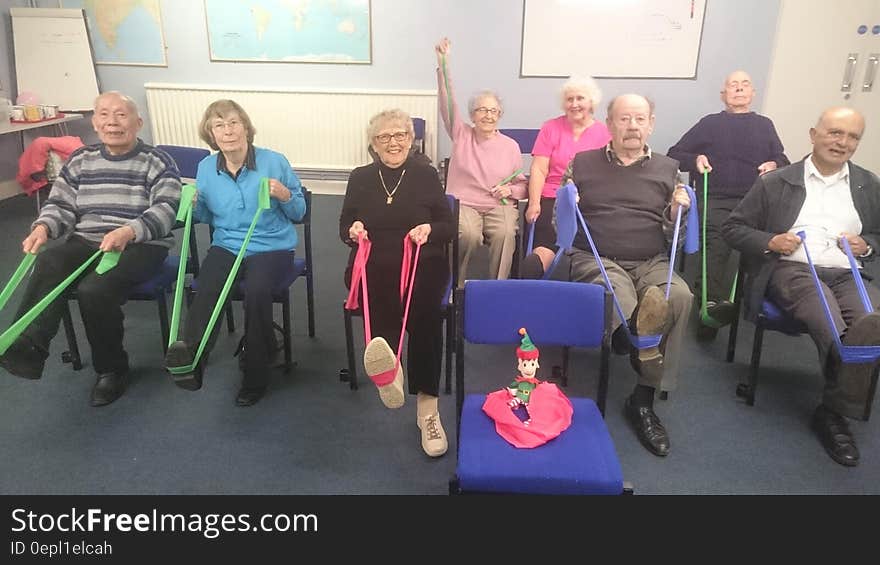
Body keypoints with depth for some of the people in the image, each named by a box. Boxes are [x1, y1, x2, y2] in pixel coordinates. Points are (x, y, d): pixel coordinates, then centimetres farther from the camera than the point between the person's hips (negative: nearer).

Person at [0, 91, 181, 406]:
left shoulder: (157, 162, 2)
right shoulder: (80, 160, 18)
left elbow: (164, 210, -11)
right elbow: (60, 205, 14)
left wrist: (128, 232, -30)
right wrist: (43, 227, -10)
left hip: (140, 246, -4)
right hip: (85, 242, 4)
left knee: (94, 290, -31)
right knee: (49, 262, -30)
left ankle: (111, 369, -9)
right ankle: (28, 347, -40)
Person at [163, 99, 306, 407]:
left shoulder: (274, 162, -3)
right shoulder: (206, 168, 7)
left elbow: (299, 213, 4)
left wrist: (285, 196, -17)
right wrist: (194, 205, -2)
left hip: (272, 247, -3)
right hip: (226, 245, 3)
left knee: (256, 290, -33)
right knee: (206, 286, -30)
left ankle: (255, 375, -20)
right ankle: (191, 353, -47)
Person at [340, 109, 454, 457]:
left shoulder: (426, 175, 12)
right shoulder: (360, 178, 16)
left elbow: (449, 228, 10)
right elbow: (344, 229, 18)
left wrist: (429, 230, -12)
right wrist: (353, 230, -6)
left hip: (423, 264, -1)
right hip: (372, 265, 2)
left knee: (423, 305, -34)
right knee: (379, 292, -37)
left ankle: (427, 406, -38)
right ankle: (388, 365, -59)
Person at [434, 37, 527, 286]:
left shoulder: (511, 145, 9)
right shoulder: (461, 134, 7)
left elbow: (522, 185, 15)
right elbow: (448, 102, -6)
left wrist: (510, 190, -9)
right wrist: (443, 63, -17)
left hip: (500, 206, 1)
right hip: (463, 203, -1)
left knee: (505, 234, -32)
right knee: (468, 234, -33)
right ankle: (456, 286, -11)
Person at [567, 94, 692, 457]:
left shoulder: (667, 168, 14)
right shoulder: (583, 162, 11)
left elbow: (673, 236, 15)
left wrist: (676, 213, -6)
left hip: (652, 262, 2)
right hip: (596, 259, -1)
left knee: (680, 297, -28)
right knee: (614, 291, -37)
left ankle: (644, 399, -18)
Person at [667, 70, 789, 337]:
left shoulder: (764, 125, 28)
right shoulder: (710, 123, 22)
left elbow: (783, 160, 26)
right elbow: (673, 154, 19)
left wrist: (774, 165, 3)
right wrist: (695, 159, -1)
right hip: (715, 200, -2)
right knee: (717, 240, -33)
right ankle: (710, 302, -44)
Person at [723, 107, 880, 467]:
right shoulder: (776, 182, 10)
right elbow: (732, 228, 9)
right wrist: (770, 241, -8)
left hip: (847, 275, 4)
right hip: (791, 270, -3)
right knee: (835, 331, -35)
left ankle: (834, 411, -17)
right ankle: (839, 408, -12)